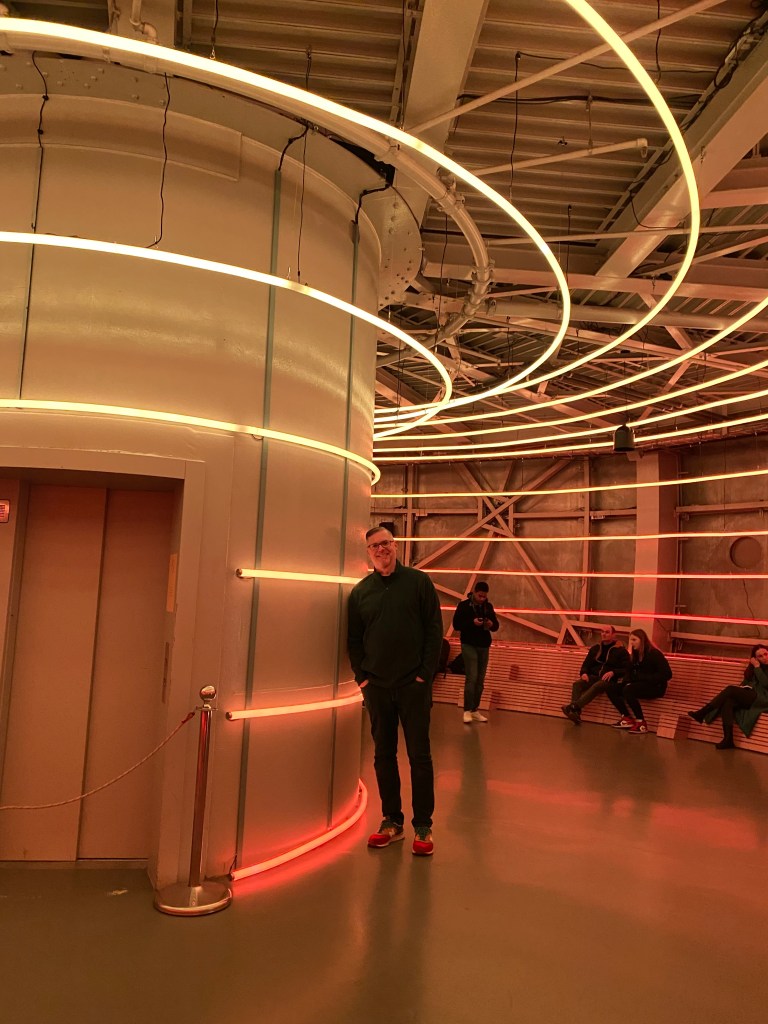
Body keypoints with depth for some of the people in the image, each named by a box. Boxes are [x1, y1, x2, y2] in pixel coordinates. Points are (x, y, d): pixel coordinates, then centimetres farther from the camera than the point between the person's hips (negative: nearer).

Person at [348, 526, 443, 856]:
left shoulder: (418, 581, -1)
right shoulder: (360, 591, 6)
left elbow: (434, 629, -3)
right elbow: (353, 639, 10)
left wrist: (425, 673, -9)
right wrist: (361, 676, 1)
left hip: (413, 684, -3)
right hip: (376, 686, 3)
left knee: (419, 755, 3)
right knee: (383, 755, 10)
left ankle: (423, 826, 14)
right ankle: (391, 821, 23)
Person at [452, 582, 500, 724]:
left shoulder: (488, 606, 8)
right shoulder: (464, 605, -5)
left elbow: (496, 625, 12)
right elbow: (456, 624, -9)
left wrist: (491, 624, -12)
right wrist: (472, 622, -22)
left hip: (484, 646, 5)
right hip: (469, 645, -5)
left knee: (480, 680, 6)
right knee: (471, 678, -13)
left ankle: (475, 710, 14)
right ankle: (467, 711, -8)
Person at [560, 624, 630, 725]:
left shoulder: (620, 650, 5)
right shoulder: (595, 648, 20)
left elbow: (626, 669, -1)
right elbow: (586, 664, 22)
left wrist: (613, 672, -18)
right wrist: (584, 673, -1)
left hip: (609, 680, -5)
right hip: (594, 677, 5)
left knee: (596, 686, -38)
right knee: (577, 684, -27)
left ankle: (573, 707, -55)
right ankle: (576, 713, -43)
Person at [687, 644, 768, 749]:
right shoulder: (753, 668, 22)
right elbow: (745, 684, 19)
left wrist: (757, 667, -9)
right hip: (749, 698, 5)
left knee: (731, 689, -28)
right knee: (727, 702, -28)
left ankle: (702, 713, -28)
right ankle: (728, 739, -36)